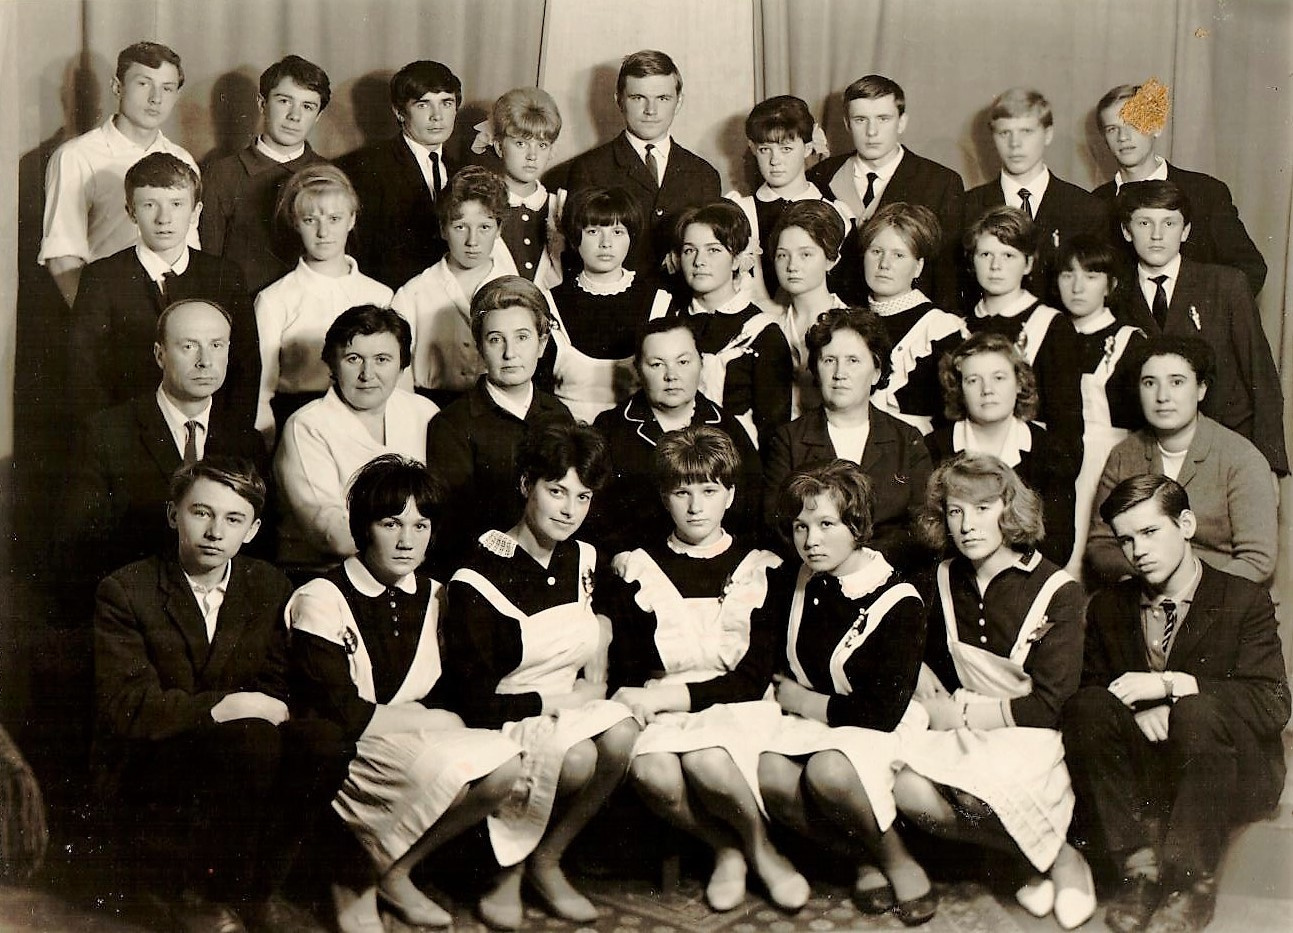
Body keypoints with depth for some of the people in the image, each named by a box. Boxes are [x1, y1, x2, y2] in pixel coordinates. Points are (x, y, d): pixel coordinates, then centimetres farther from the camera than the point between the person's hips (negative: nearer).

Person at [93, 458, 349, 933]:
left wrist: (265, 705, -15)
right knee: (253, 739, -33)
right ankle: (191, 891, -12)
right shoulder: (125, 591, -8)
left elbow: (276, 692, 10)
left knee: (326, 741, -24)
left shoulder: (269, 586, 6)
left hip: (241, 745, 5)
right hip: (145, 764, -5)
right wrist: (230, 706, -25)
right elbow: (126, 706, -18)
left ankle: (255, 889, -6)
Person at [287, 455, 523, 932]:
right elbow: (338, 714, -18)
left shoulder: (433, 597, 10)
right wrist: (432, 720, -12)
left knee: (504, 764, -19)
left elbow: (444, 697, 9)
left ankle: (393, 871, 1)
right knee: (439, 772, -33)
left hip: (415, 740, 7)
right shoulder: (322, 599, -10)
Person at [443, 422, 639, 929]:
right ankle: (506, 869, -5)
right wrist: (554, 700, -11)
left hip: (569, 706, 6)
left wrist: (594, 683, 2)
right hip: (504, 719, -6)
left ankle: (546, 859, -5)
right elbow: (474, 704, -17)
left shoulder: (582, 560, 5)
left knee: (622, 733, -26)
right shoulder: (479, 579, -16)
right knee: (577, 760, -33)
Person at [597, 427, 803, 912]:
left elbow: (753, 679, -1)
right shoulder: (637, 571, 10)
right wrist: (643, 702, -17)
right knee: (652, 773, -34)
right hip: (661, 711, 1)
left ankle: (760, 846, -4)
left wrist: (672, 696, -13)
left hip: (736, 707, -1)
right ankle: (725, 848, -4)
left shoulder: (758, 569, 8)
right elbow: (626, 671, 6)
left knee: (705, 761, -36)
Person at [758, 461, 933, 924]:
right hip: (810, 719, 5)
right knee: (770, 777, -30)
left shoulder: (898, 602, -13)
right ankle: (863, 856, -6)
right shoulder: (791, 583, 3)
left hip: (880, 729, -4)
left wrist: (801, 700, -9)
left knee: (827, 771, -38)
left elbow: (886, 712, -16)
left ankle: (896, 860, -8)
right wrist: (785, 691, 1)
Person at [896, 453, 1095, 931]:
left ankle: (1057, 857, -7)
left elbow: (1051, 706, -10)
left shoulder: (1057, 591, -7)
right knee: (906, 788, -28)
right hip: (966, 731, 5)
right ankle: (1031, 857, -10)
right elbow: (929, 659, 24)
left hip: (1033, 736, -5)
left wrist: (965, 713, -11)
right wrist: (937, 704, 1)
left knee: (977, 794, -37)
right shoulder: (945, 580, 8)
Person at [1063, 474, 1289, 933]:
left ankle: (1191, 882, -23)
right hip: (1143, 777, 3)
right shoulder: (1107, 607, 11)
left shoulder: (1245, 601, -2)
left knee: (1196, 712, -35)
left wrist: (1169, 685, -22)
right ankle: (1140, 867, -23)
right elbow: (1091, 685, 6)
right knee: (1087, 707, -24)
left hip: (1231, 775, -3)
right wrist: (1138, 708, -17)